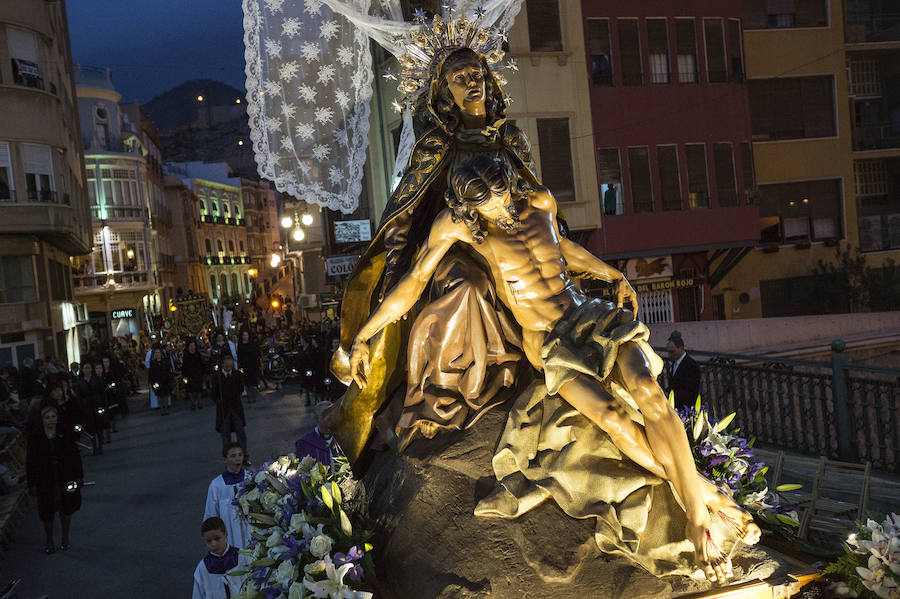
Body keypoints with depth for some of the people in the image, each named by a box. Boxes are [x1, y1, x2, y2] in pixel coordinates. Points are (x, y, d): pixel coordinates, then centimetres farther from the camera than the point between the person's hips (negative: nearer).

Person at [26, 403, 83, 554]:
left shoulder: (66, 434, -3)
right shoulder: (34, 438, -5)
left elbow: (75, 456, 3)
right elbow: (30, 463, -2)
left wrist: (79, 476, -1)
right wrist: (32, 484, -4)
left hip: (66, 479, 1)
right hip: (45, 482, -1)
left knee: (66, 510, 14)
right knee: (47, 513, 6)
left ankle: (65, 538, 31)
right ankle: (49, 541, 24)